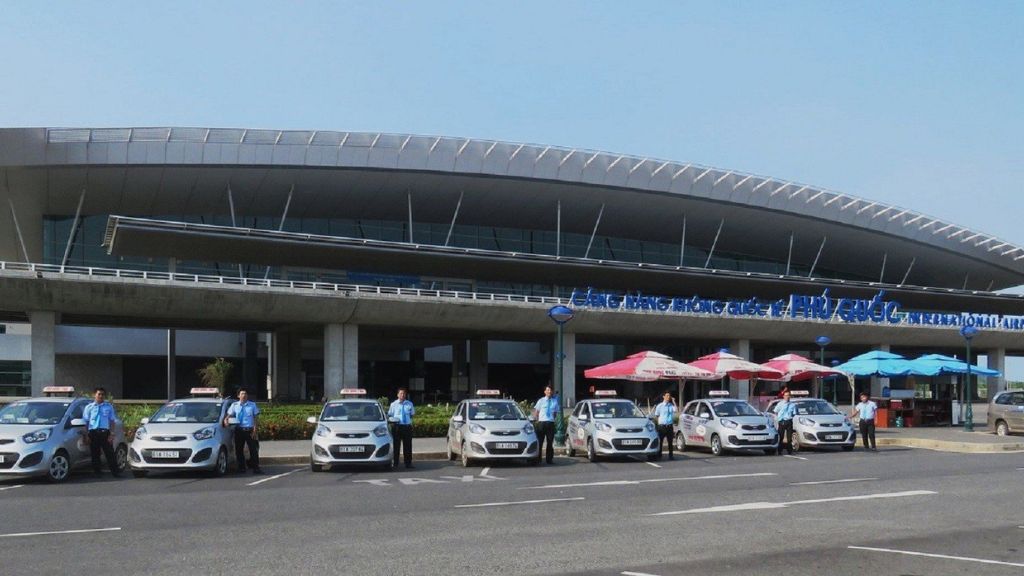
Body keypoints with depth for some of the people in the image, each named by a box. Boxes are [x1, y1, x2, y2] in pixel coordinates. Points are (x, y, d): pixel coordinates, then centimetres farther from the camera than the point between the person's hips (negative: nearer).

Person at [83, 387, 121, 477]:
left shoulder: (109, 406, 11)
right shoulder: (89, 407, 10)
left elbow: (113, 421, 9)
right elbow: (85, 422, 9)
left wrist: (111, 434, -2)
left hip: (105, 432, -1)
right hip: (93, 432, 1)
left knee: (109, 453, -3)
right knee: (95, 454, 4)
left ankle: (115, 471, -3)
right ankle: (97, 472, 13)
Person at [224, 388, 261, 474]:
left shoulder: (252, 405, 8)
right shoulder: (234, 405, 10)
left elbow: (256, 418, 6)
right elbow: (229, 415, 5)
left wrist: (255, 430, -3)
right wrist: (226, 420, -18)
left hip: (250, 430, -1)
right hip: (239, 430, 1)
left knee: (254, 449, -4)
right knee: (239, 450, 3)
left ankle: (256, 468, 0)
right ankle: (241, 468, 12)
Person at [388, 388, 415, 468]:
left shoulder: (410, 404, 10)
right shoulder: (394, 404, 5)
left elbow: (412, 414, 19)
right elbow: (389, 415, 7)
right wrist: (393, 419, -12)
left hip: (407, 426, 2)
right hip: (397, 426, -2)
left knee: (407, 446, 4)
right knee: (396, 446, 0)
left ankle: (408, 463, 11)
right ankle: (395, 463, 6)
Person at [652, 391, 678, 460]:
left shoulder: (671, 406, 8)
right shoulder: (659, 406, 2)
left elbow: (676, 410, -12)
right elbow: (656, 416, 6)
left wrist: (674, 402, -9)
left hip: (670, 426, 2)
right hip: (662, 426, -2)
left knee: (670, 441, 9)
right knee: (660, 441, 1)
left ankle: (670, 455, 18)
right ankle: (659, 456, 10)